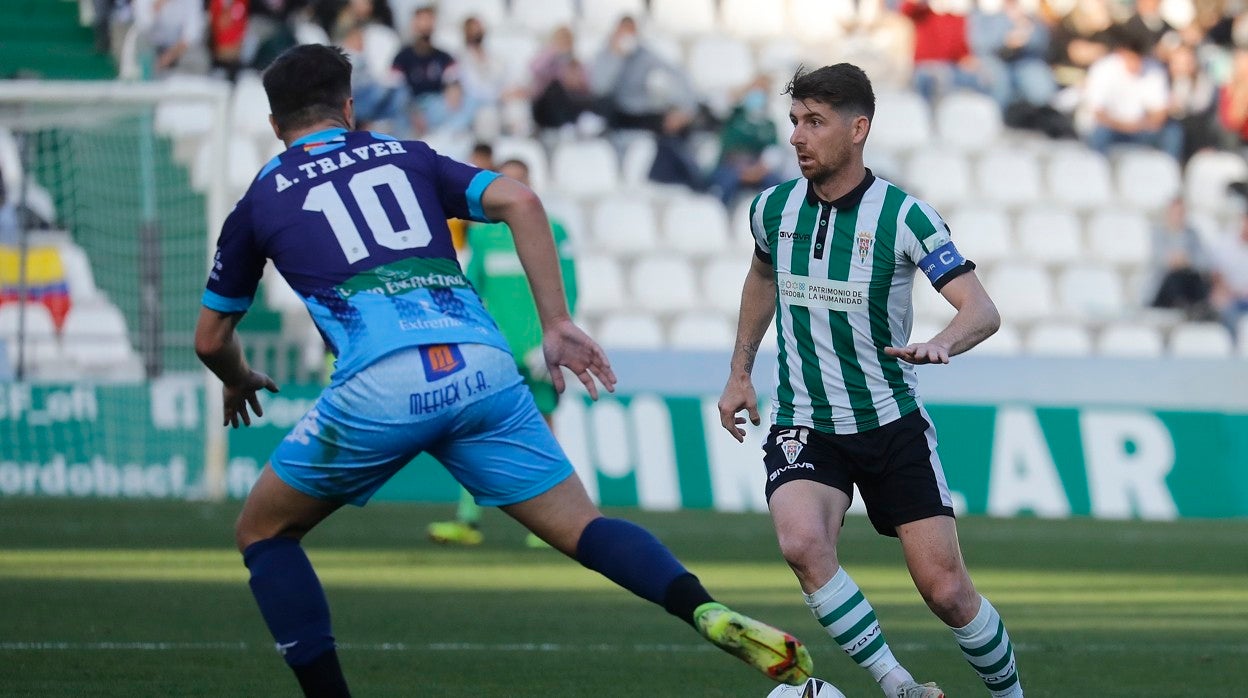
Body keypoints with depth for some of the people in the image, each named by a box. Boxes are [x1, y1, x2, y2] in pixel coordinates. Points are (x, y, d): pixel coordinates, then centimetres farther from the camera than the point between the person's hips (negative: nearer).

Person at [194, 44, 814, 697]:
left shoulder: (259, 201, 21)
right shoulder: (405, 156, 25)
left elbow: (210, 338, 30)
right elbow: (518, 200, 9)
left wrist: (239, 380, 53)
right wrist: (557, 325, 10)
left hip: (378, 385, -2)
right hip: (480, 367, 2)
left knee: (262, 531, 18)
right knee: (580, 526, 6)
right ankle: (710, 613, -21)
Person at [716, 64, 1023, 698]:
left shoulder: (903, 215, -12)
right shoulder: (773, 208, 1)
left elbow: (983, 311, -18)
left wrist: (942, 343, -40)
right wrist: (740, 373, 22)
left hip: (892, 425, -2)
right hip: (803, 427, 2)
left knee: (946, 591, -5)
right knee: (802, 543, -30)